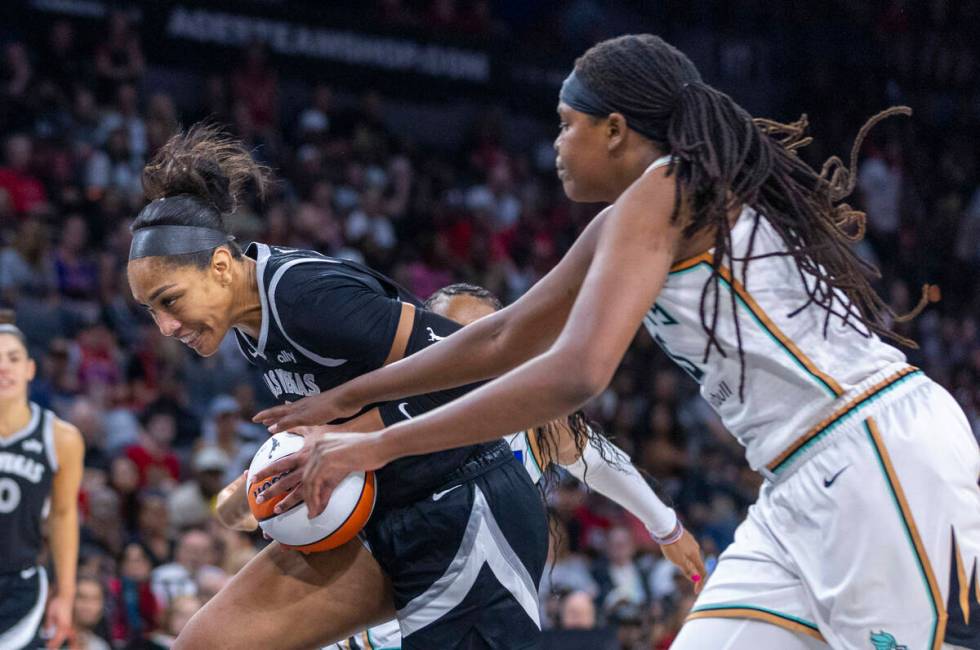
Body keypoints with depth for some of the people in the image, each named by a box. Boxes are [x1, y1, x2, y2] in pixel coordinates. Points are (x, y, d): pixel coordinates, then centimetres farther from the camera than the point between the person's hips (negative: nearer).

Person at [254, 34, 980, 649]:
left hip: (884, 456, -10)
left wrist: (377, 446, -16)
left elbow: (573, 374, -20)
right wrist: (343, 399, 35)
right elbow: (506, 337, 30)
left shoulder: (661, 193, -9)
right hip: (807, 487, 10)